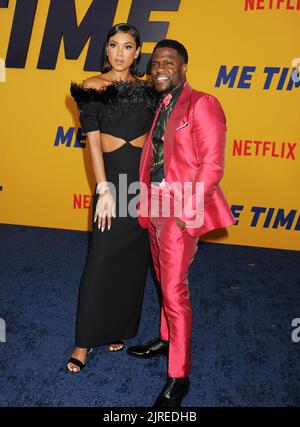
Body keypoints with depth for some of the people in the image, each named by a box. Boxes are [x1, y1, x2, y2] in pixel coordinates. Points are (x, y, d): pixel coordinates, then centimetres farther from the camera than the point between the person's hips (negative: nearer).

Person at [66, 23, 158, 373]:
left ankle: (120, 327, 29)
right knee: (102, 259, -3)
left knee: (134, 259, 10)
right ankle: (86, 340, 13)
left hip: (146, 175, 4)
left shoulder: (147, 88, 11)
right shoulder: (92, 87, 1)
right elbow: (93, 140, -6)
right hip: (113, 174, -4)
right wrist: (103, 189, -14)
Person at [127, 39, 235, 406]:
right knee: (165, 281, 20)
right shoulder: (159, 107, 14)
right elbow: (153, 156, 14)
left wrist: (186, 213, -17)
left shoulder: (202, 104, -10)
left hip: (180, 212, -7)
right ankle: (167, 339, 41)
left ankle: (179, 376, 13)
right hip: (155, 208, 7)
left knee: (174, 290, -3)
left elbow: (212, 165, -15)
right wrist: (148, 204, 4)